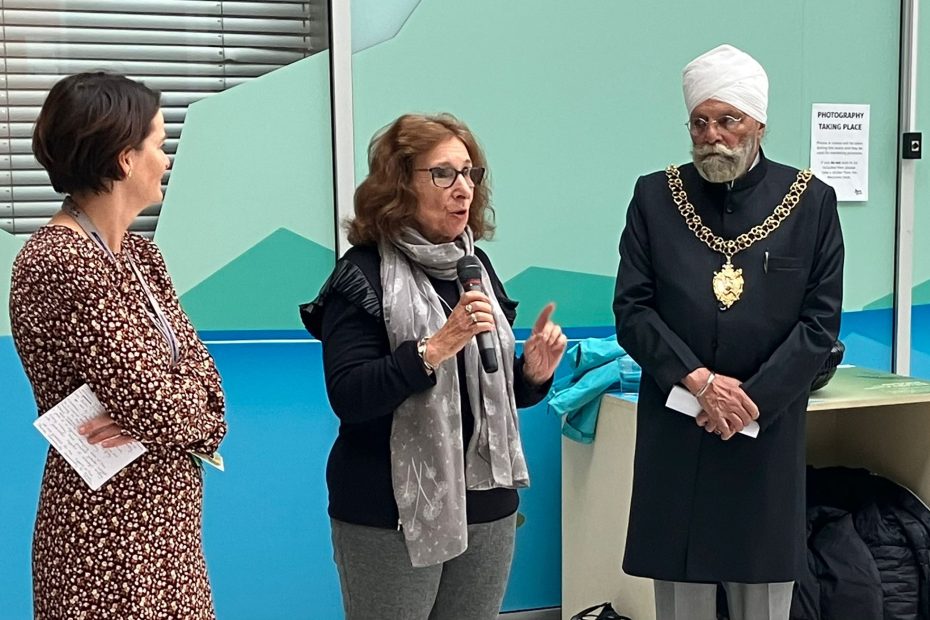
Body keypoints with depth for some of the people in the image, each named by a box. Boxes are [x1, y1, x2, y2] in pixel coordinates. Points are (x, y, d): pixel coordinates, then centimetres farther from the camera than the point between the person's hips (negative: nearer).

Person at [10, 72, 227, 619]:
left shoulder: (137, 252, 7)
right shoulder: (62, 265, -21)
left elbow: (200, 374, 2)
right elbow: (160, 411, -24)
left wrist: (145, 414, -17)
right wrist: (192, 409, -3)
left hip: (162, 519, 8)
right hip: (110, 531, -8)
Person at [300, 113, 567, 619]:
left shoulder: (476, 266, 9)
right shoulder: (362, 276, -10)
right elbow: (348, 398, -20)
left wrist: (533, 373, -4)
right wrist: (435, 347, -27)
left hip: (486, 506, 6)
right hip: (390, 518, -6)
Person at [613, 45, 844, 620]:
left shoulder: (812, 201, 2)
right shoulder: (655, 196, 3)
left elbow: (821, 321, -2)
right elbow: (632, 310, -2)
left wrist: (753, 401, -11)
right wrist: (699, 381, -14)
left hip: (769, 430, 0)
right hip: (674, 427, 0)